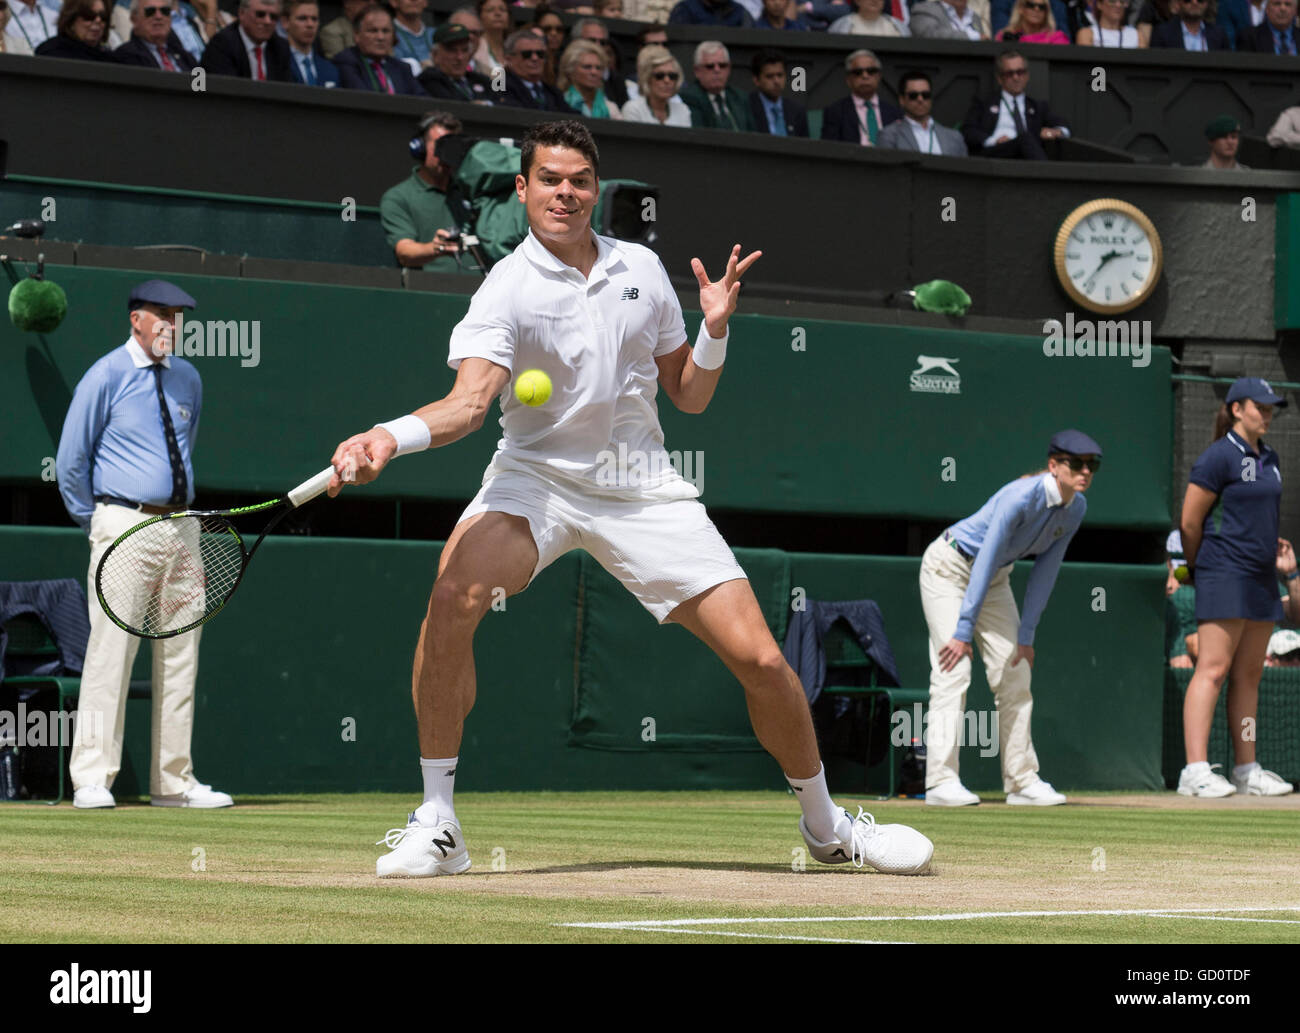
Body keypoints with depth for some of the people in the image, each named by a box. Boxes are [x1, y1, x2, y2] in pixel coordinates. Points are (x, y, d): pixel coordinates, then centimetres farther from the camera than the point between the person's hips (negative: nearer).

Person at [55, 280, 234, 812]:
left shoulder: (187, 378, 13)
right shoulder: (105, 377, -4)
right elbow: (71, 459, 0)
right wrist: (95, 520, 5)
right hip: (123, 524, -6)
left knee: (180, 656, 5)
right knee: (111, 651, -11)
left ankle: (173, 782, 10)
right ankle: (92, 779, -9)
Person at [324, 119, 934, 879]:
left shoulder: (642, 269, 4)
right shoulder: (509, 289, -10)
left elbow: (690, 395, 13)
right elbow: (470, 401, -26)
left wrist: (715, 330, -6)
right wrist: (390, 437, -45)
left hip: (642, 488, 3)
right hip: (538, 475, -3)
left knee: (759, 657, -6)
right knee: (455, 593, -34)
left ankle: (826, 823, 20)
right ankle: (437, 824, -22)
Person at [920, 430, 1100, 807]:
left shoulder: (1075, 508, -9)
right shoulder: (1022, 497, -33)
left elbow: (1045, 571, -4)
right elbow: (985, 561, -33)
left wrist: (1026, 635, -5)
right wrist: (963, 631, -34)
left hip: (995, 578, 8)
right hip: (949, 567, -8)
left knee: (1015, 672, 4)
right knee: (953, 671, -15)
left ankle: (1022, 780, 9)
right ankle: (941, 782, -18)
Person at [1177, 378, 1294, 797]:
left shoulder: (1269, 460, 16)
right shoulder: (1219, 457, -9)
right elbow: (1190, 521, -7)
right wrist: (1199, 569, 4)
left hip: (1261, 575, 8)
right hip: (1225, 575, -8)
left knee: (1249, 675, 9)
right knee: (1213, 669, -12)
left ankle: (1247, 770, 11)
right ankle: (1196, 770, -16)